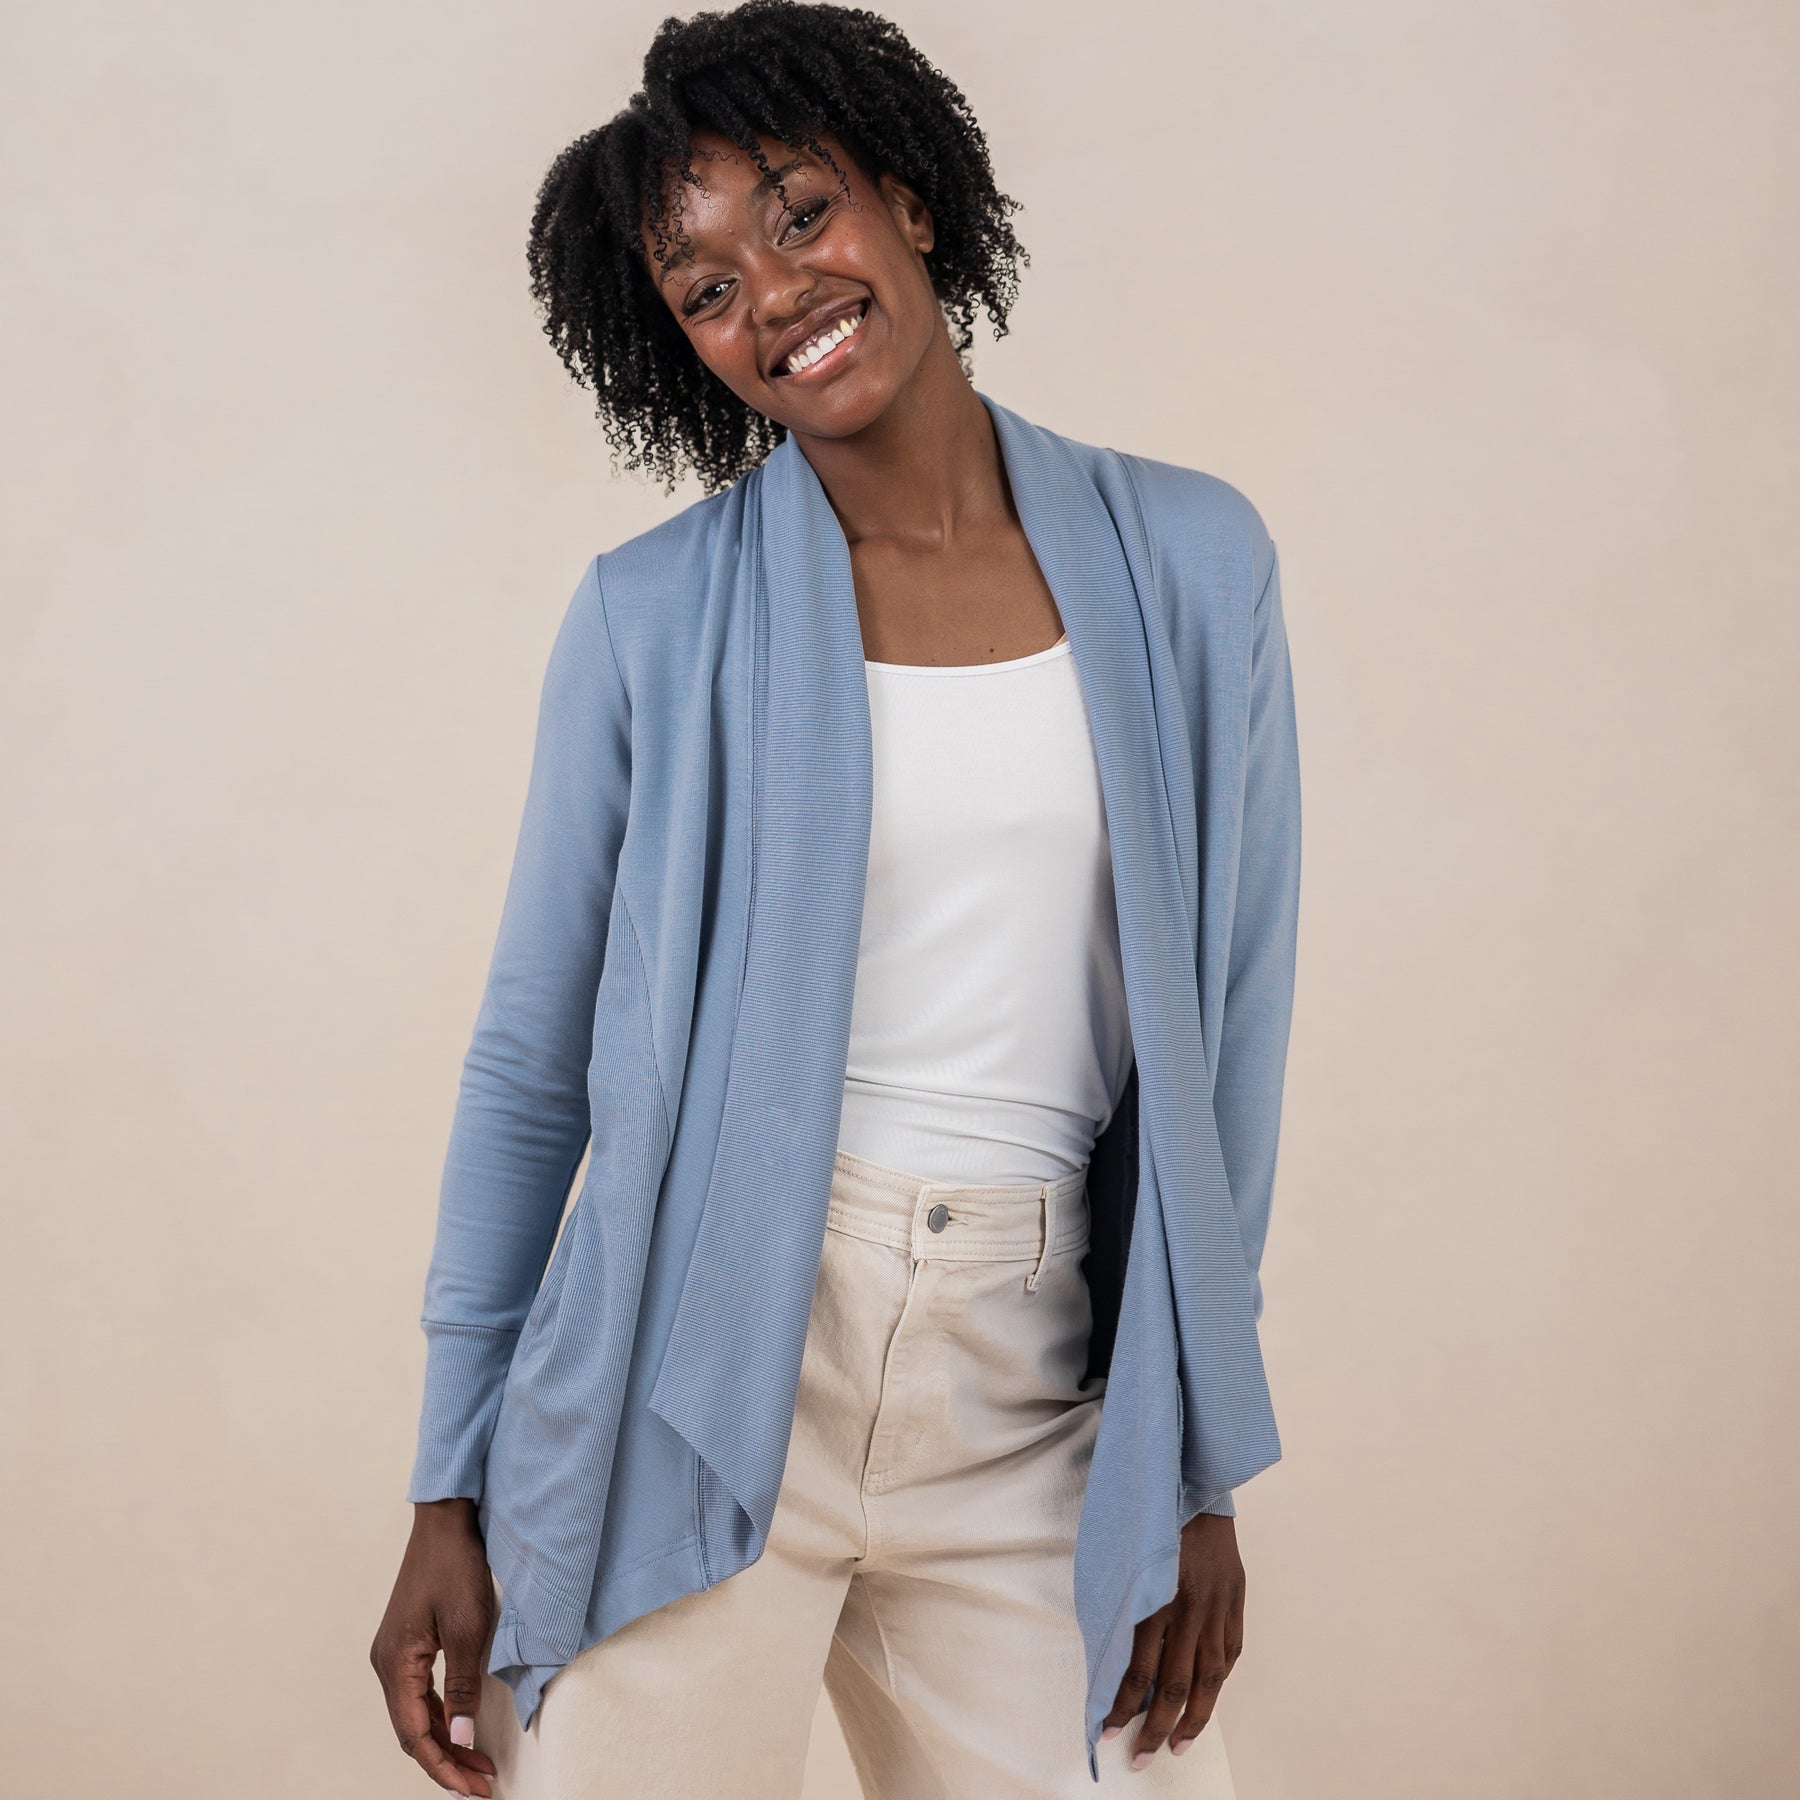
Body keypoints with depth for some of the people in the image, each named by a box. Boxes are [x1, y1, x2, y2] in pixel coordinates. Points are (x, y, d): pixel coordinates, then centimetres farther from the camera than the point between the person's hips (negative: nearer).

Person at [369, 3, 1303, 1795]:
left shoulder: (1189, 564, 4)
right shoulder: (656, 616, -1)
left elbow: (1228, 1025, 7)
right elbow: (531, 1061, 3)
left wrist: (1201, 1468, 6)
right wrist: (450, 1495, 1)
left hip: (1039, 1411, 2)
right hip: (708, 1380, -1)